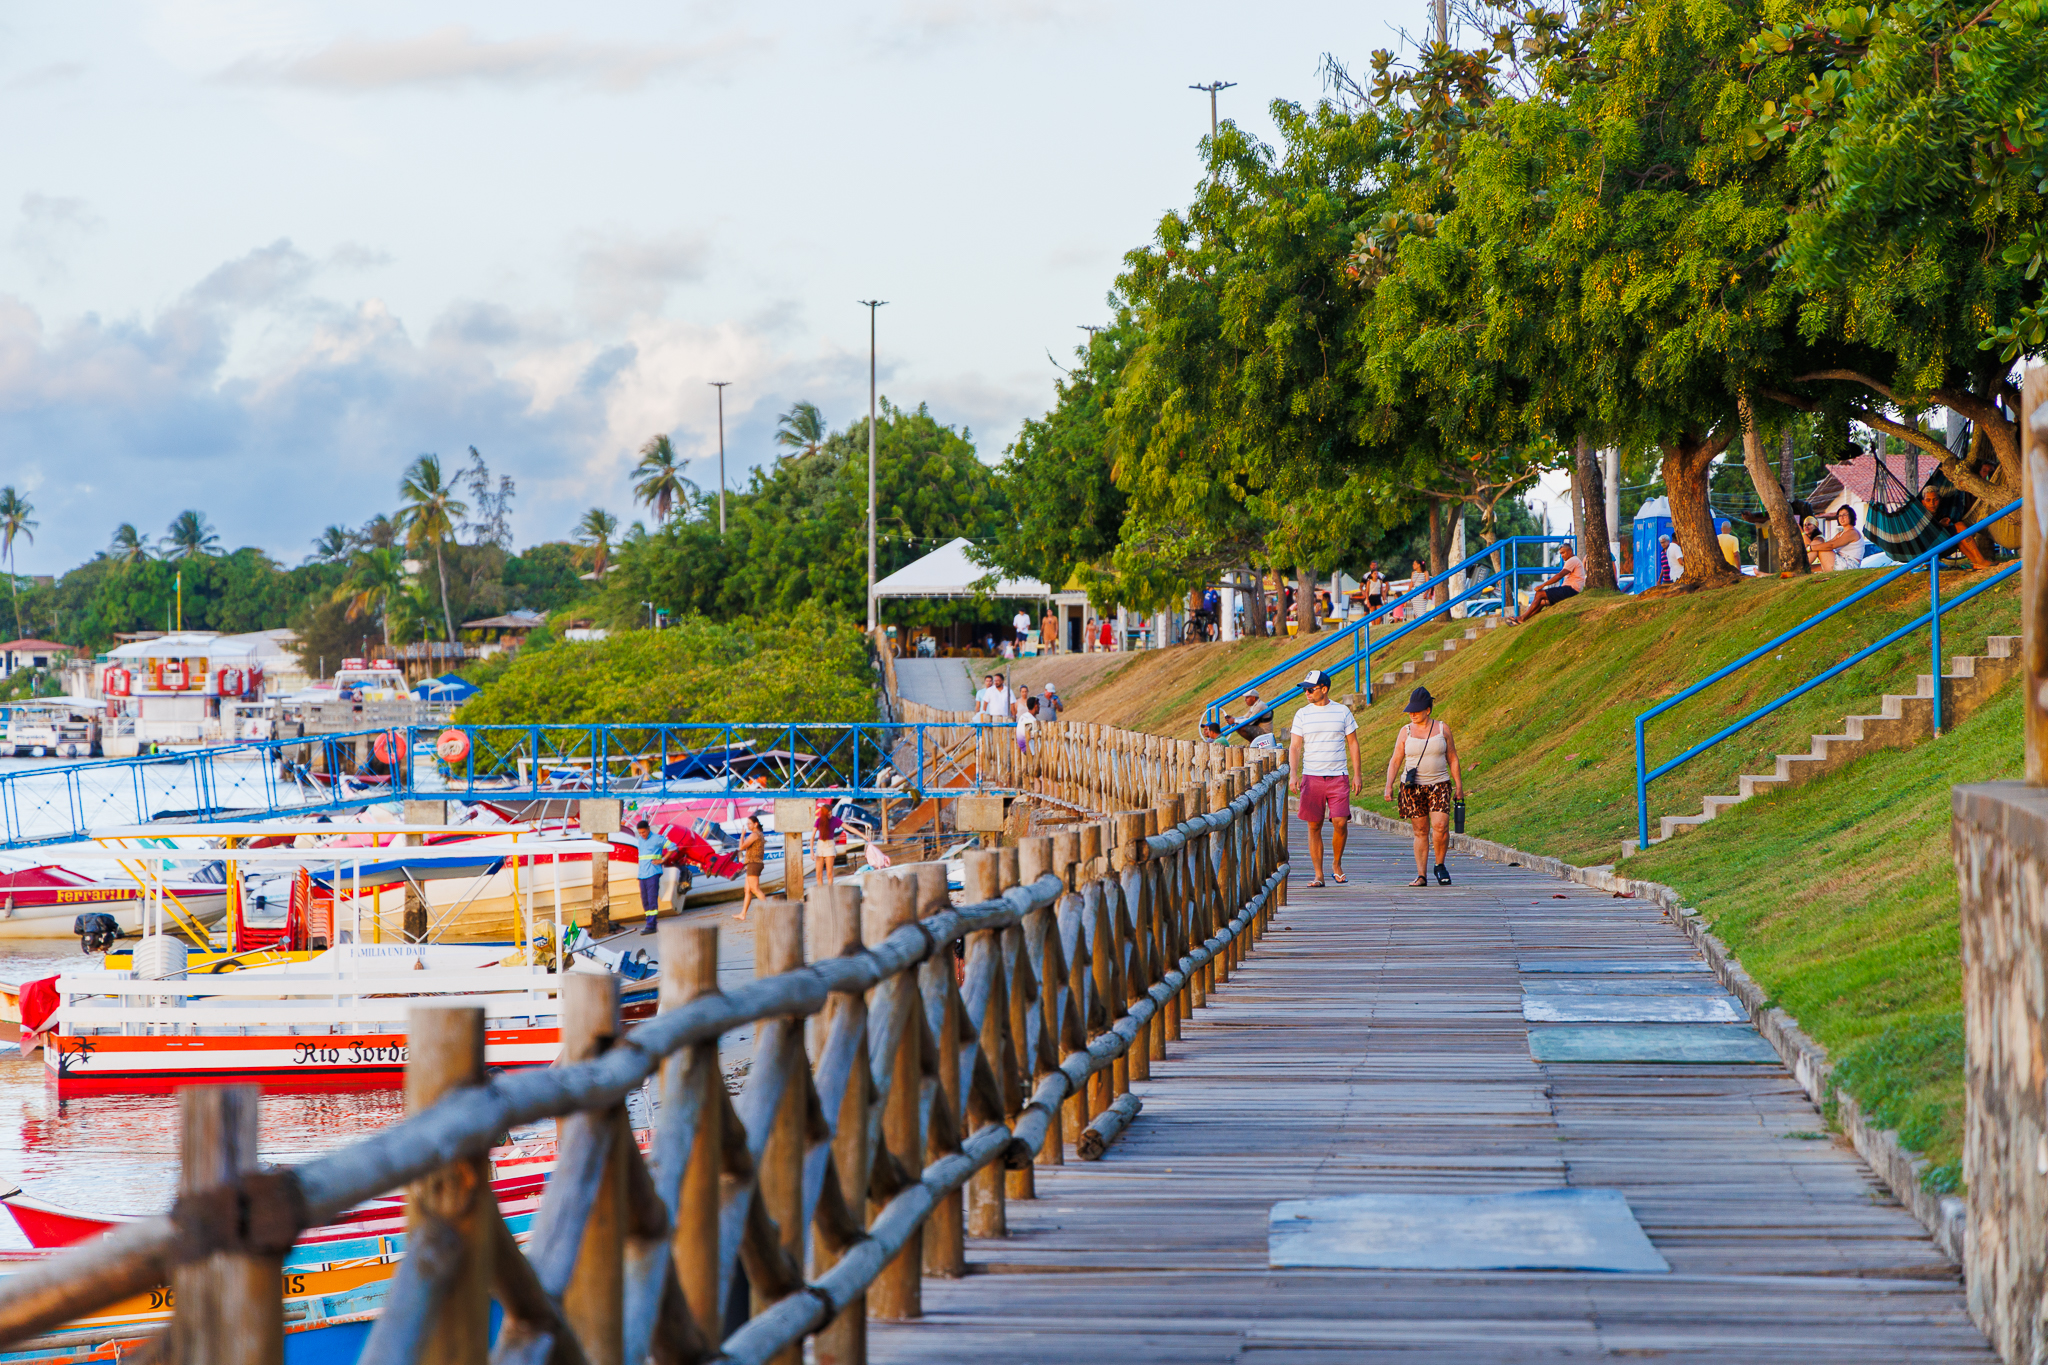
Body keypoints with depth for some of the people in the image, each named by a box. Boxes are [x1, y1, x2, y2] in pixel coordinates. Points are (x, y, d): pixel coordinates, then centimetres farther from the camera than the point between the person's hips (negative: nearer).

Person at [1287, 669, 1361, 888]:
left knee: (1340, 822, -11)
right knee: (1314, 826, -1)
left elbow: (1353, 743, 10)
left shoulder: (1343, 712, 5)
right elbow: (1294, 747, 4)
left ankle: (1336, 865, 12)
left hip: (1338, 777, -1)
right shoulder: (1302, 714, 5)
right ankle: (1317, 874, 6)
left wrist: (1357, 774, 5)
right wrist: (1293, 774, -9)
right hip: (1311, 777, 1)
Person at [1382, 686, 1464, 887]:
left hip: (1439, 785, -1)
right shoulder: (1406, 732, 6)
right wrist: (1389, 785, -8)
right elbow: (1395, 761, 5)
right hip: (1412, 787, 1)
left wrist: (1459, 785, 7)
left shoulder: (1442, 729, 5)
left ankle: (1440, 866, 5)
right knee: (1421, 831, 1)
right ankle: (1421, 875, 5)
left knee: (1440, 826, -17)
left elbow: (1452, 759, 11)